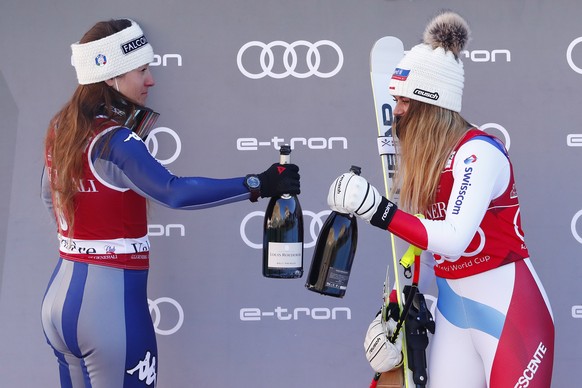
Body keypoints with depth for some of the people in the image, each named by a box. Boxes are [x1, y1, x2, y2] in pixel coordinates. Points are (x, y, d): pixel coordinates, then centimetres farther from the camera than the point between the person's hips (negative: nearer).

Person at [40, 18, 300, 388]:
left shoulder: (60, 129, 6)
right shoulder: (112, 141, -19)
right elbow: (174, 191, -31)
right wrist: (258, 185, -33)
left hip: (60, 295, 8)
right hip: (110, 303, -8)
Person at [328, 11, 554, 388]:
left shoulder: (479, 152, -19)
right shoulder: (422, 156, 4)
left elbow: (454, 239, -29)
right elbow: (415, 229, 11)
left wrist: (378, 210, -35)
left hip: (510, 308, -7)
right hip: (453, 303, 8)